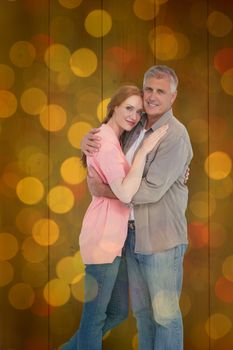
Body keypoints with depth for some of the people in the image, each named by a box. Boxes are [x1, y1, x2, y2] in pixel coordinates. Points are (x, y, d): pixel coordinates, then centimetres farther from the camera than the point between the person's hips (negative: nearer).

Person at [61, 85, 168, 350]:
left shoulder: (114, 140, 18)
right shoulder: (105, 140, -14)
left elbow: (128, 186, 16)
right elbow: (125, 193, -24)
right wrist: (144, 149, -20)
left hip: (115, 237, 10)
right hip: (103, 237, -10)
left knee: (118, 312, 19)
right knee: (95, 315, 4)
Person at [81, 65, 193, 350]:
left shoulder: (175, 136, -17)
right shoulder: (135, 128, 6)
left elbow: (152, 190, -23)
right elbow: (103, 139, 19)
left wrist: (103, 190, -13)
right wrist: (87, 141, -6)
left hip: (161, 238, -7)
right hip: (133, 233, 7)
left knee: (164, 312, 6)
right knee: (141, 308, 19)